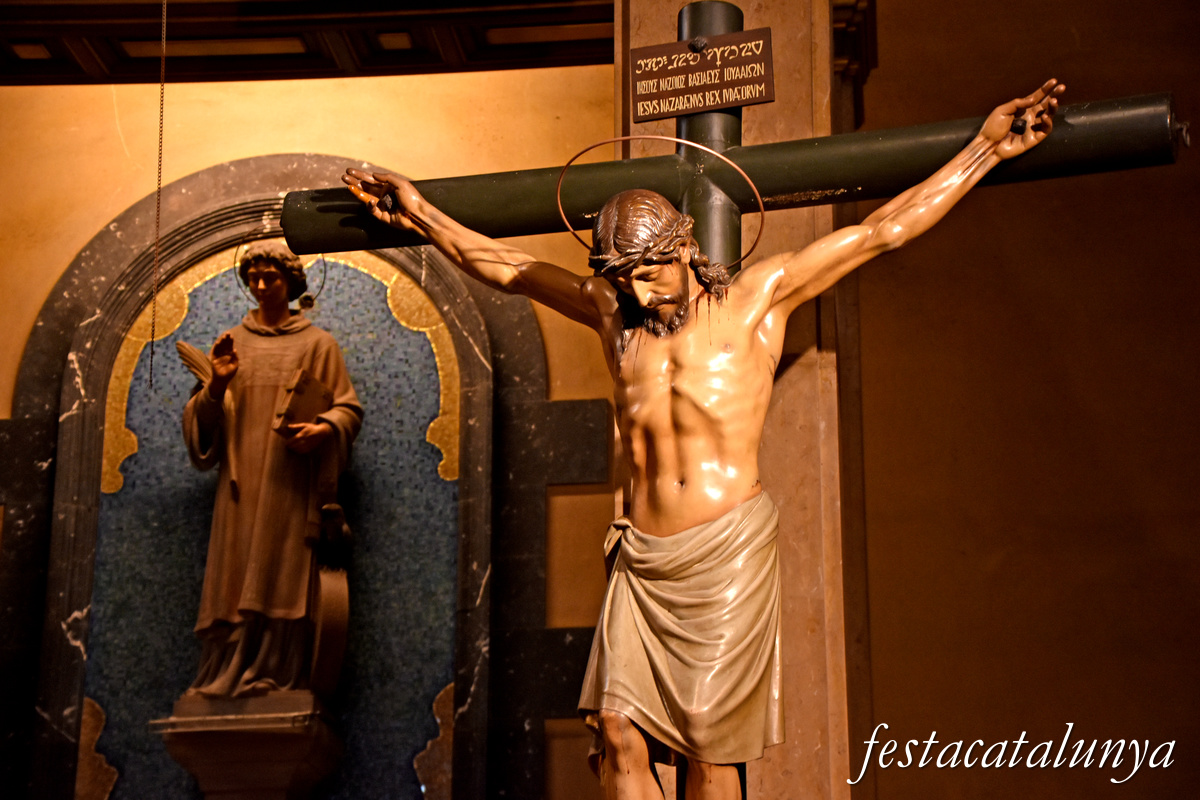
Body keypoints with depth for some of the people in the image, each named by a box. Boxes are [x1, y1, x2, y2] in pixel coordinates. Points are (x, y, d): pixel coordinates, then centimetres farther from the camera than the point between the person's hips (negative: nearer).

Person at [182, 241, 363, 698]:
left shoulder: (316, 343, 7)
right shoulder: (232, 343, 15)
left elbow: (348, 408, 5)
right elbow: (203, 421, 12)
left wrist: (324, 428, -16)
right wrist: (216, 385, -8)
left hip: (291, 484, -2)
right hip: (240, 484, 2)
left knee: (281, 580, -5)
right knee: (234, 582, -1)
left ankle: (276, 679, -1)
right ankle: (226, 677, 2)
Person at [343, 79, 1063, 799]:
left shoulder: (755, 299, 5)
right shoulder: (614, 314, 15)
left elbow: (881, 231, 6)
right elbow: (509, 268, 27)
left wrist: (986, 149, 5)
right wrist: (423, 217, 31)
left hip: (728, 548, -4)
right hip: (643, 556, 4)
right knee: (617, 730, -5)